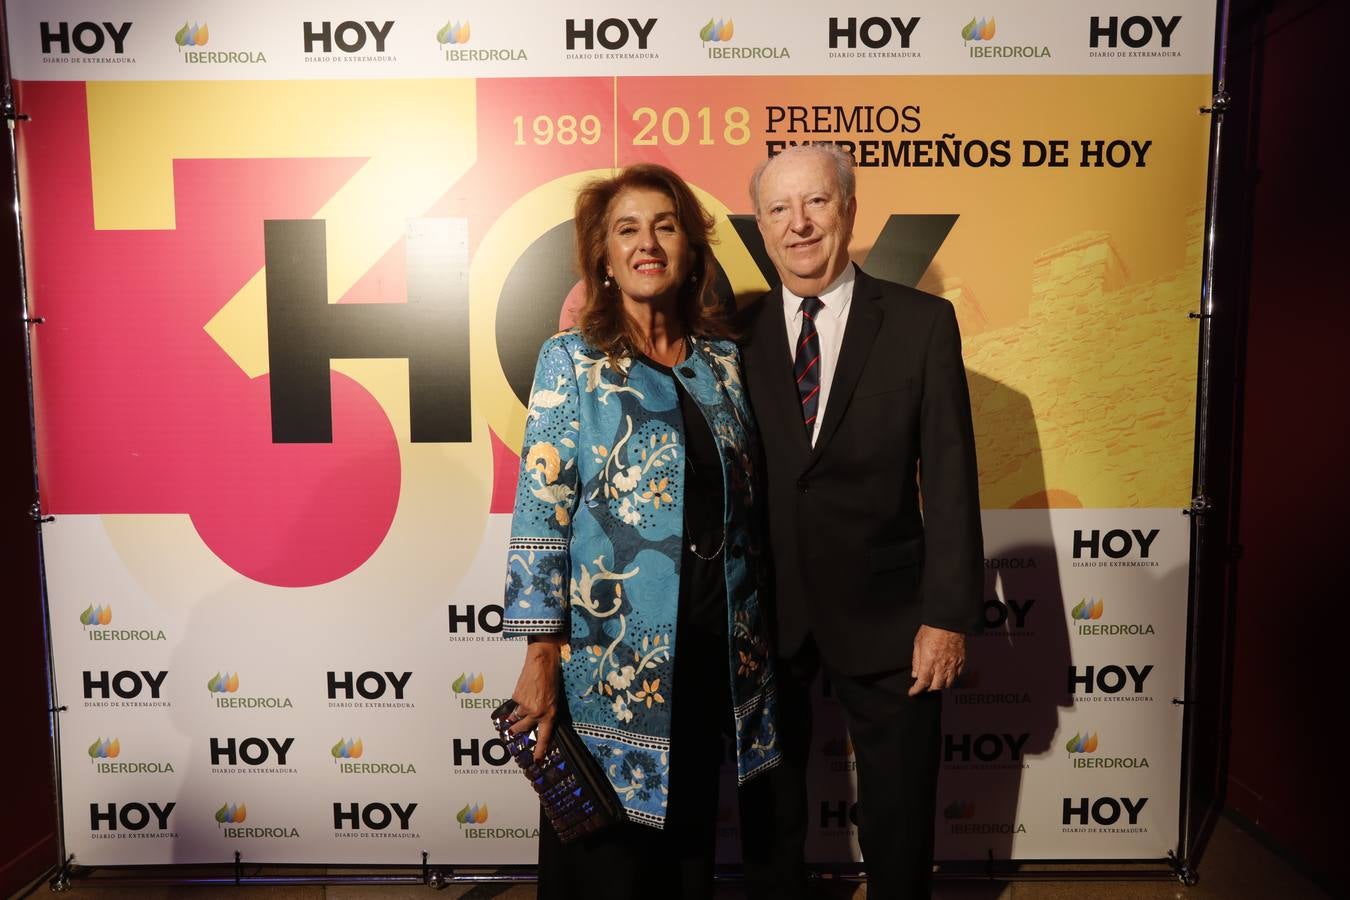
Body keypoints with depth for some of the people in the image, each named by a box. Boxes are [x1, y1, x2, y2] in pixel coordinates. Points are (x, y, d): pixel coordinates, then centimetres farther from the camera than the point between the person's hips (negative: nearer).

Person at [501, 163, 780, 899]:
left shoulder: (725, 361, 7)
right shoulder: (571, 360, -5)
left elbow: (746, 504, 11)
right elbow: (540, 511, -10)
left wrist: (754, 632, 12)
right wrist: (541, 655, -13)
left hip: (714, 648, 4)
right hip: (611, 655, -4)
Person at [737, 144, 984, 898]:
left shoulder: (922, 323, -6)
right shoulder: (738, 334, -2)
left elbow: (949, 480, -8)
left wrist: (949, 614, -11)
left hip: (883, 614, -1)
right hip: (766, 615, 2)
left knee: (900, 823, 17)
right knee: (771, 814, 21)